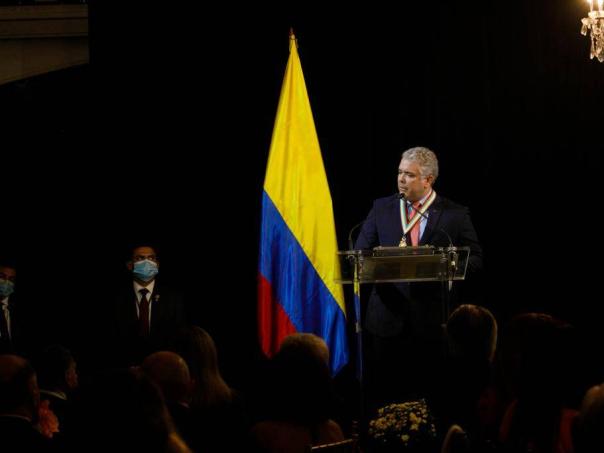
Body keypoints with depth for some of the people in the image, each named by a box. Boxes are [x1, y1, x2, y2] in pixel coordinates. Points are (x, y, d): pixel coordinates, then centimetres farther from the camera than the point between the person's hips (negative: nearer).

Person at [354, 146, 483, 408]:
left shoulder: (455, 215, 4)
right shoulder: (381, 208, 10)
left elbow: (475, 260, 5)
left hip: (430, 318, -2)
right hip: (388, 315, 2)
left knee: (425, 394, -1)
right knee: (383, 392, 1)